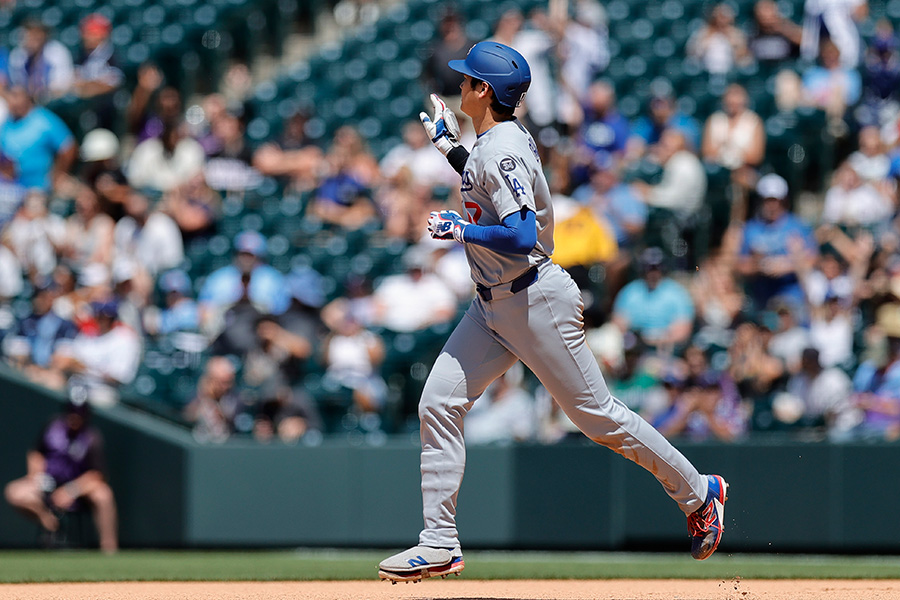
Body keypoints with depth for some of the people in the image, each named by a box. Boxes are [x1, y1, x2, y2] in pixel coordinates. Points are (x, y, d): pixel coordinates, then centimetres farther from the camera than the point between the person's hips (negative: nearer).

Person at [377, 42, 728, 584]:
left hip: (536, 300, -10)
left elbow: (521, 237, -31)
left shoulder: (504, 150, -21)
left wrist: (461, 230, -20)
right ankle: (441, 543, 1)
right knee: (439, 403, 0)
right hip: (495, 304, 10)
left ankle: (698, 492, 16)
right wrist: (450, 146, 24)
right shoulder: (499, 140, 8)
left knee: (598, 416, -1)